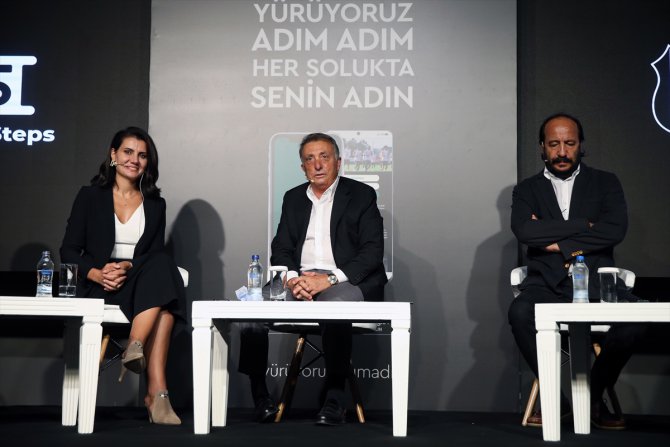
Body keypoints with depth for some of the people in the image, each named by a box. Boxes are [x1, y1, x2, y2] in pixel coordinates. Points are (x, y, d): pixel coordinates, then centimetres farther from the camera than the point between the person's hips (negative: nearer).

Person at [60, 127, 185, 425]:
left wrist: (127, 268, -16)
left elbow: (158, 256, 5)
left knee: (162, 270, -35)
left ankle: (134, 350, -39)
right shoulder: (90, 196, 11)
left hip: (141, 282, 3)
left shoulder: (155, 204, 16)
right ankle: (156, 390, -40)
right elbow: (68, 251, 4)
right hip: (99, 287, -3)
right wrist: (97, 273, -16)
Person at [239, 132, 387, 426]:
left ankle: (335, 399, -25)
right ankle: (259, 396, -14)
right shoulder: (293, 198, 20)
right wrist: (292, 278, -10)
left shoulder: (361, 195, 6)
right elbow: (281, 249, 14)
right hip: (299, 280, 4)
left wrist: (330, 279, -18)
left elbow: (372, 251, -4)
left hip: (345, 282, -4)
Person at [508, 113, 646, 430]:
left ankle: (594, 396, -4)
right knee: (519, 313, -33)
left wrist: (560, 243, -7)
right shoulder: (527, 190, 13)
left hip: (596, 281, 0)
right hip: (547, 284, 0)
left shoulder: (605, 183, 13)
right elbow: (524, 231, -8)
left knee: (632, 318, -30)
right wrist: (582, 227, -8)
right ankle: (553, 398, -11)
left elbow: (615, 229, -4)